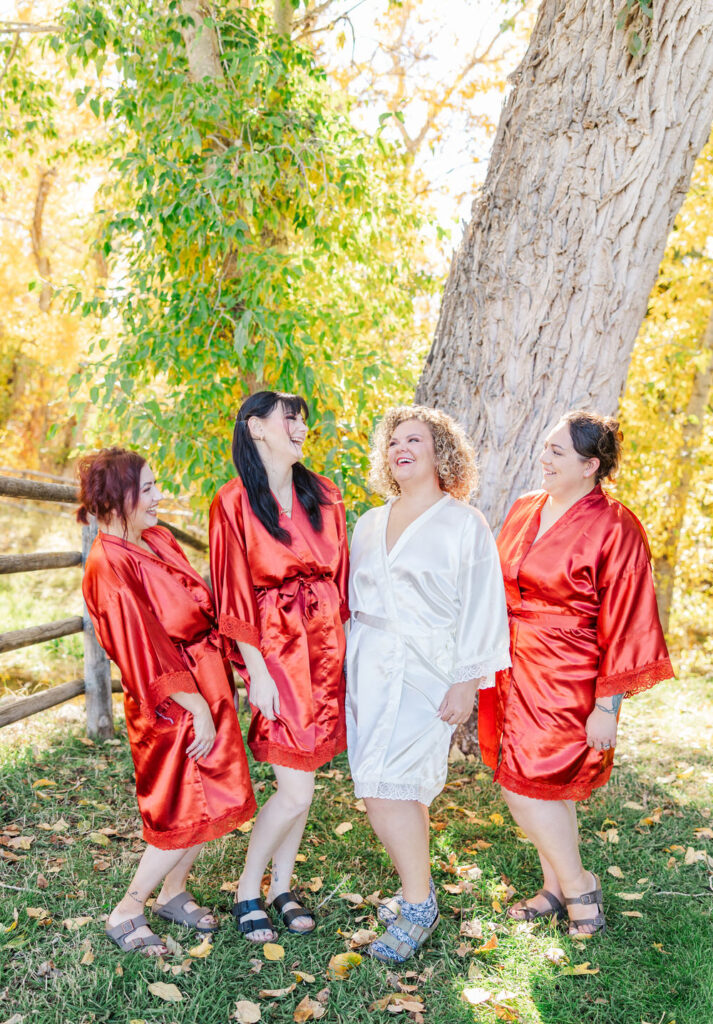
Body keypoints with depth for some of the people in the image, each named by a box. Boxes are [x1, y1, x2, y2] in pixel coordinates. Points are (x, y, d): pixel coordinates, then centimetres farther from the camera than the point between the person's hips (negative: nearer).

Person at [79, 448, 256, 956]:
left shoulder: (159, 539, 6)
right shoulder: (109, 565, -20)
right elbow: (145, 650, -20)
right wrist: (197, 709, -17)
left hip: (207, 685, 8)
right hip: (173, 702, -8)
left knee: (213, 801, 15)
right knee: (190, 814, 0)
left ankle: (174, 894, 35)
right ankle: (126, 914, 18)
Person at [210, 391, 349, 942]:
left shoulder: (324, 495, 9)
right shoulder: (234, 503, -6)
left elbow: (341, 576, 12)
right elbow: (235, 595, -7)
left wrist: (346, 647, 8)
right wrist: (257, 670, -11)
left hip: (327, 646, 5)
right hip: (276, 648, -5)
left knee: (302, 780, 11)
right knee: (296, 791, -5)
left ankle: (282, 887, 28)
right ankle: (247, 892, 16)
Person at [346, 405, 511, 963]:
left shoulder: (464, 524, -2)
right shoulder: (369, 523, 15)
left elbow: (480, 608, -6)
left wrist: (467, 682, -12)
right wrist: (349, 671, 15)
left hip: (426, 667, -5)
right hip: (369, 666, 5)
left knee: (386, 786, -13)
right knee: (401, 787, 7)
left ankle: (418, 905, 4)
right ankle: (418, 890, 25)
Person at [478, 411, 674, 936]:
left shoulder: (614, 528, -13)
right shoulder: (524, 510, 6)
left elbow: (626, 624, -12)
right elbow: (499, 585, 14)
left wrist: (607, 706, -13)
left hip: (564, 676, -6)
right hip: (514, 669, 6)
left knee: (524, 782, -5)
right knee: (547, 784, 15)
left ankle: (577, 885, 18)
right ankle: (558, 889, 32)